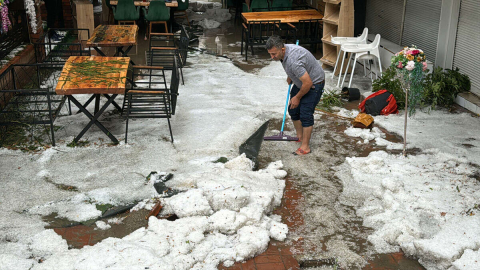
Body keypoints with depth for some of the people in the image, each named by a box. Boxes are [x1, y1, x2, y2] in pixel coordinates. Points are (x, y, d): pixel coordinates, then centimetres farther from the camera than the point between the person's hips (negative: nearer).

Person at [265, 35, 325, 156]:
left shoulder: (293, 60, -38)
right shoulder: (284, 50, -9)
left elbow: (308, 83, -33)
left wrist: (297, 97, -19)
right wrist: (290, 77, 24)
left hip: (314, 83, -9)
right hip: (301, 81, 10)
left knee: (305, 114, -11)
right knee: (293, 110, 12)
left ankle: (305, 147, -3)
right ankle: (300, 136, 28)